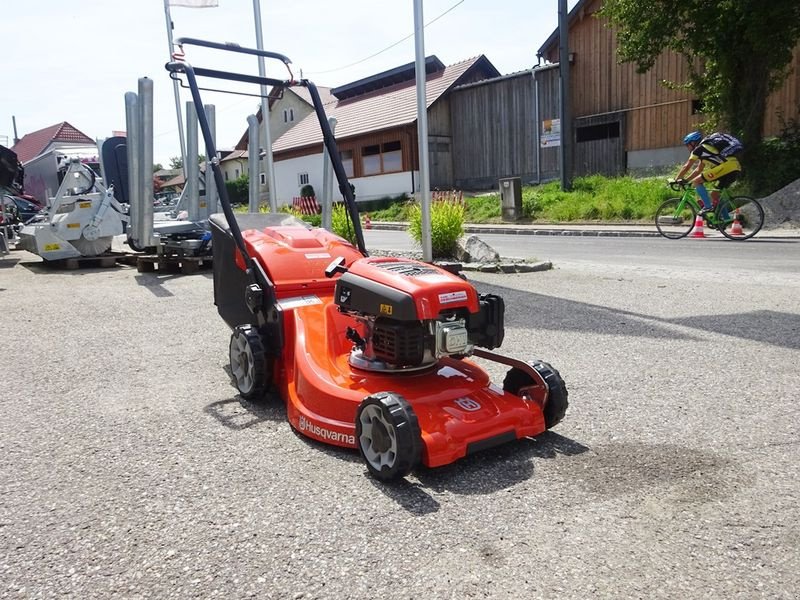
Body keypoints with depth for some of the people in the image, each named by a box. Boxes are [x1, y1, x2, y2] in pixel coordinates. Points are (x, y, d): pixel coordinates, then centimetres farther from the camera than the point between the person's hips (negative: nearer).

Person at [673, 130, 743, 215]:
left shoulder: (699, 148, 2)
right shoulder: (705, 149, 29)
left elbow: (686, 167, 1)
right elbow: (698, 170, 34)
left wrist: (676, 180, 10)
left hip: (726, 166, -9)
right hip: (736, 168, 9)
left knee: (696, 182, -5)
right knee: (715, 194, 18)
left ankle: (708, 206, -7)